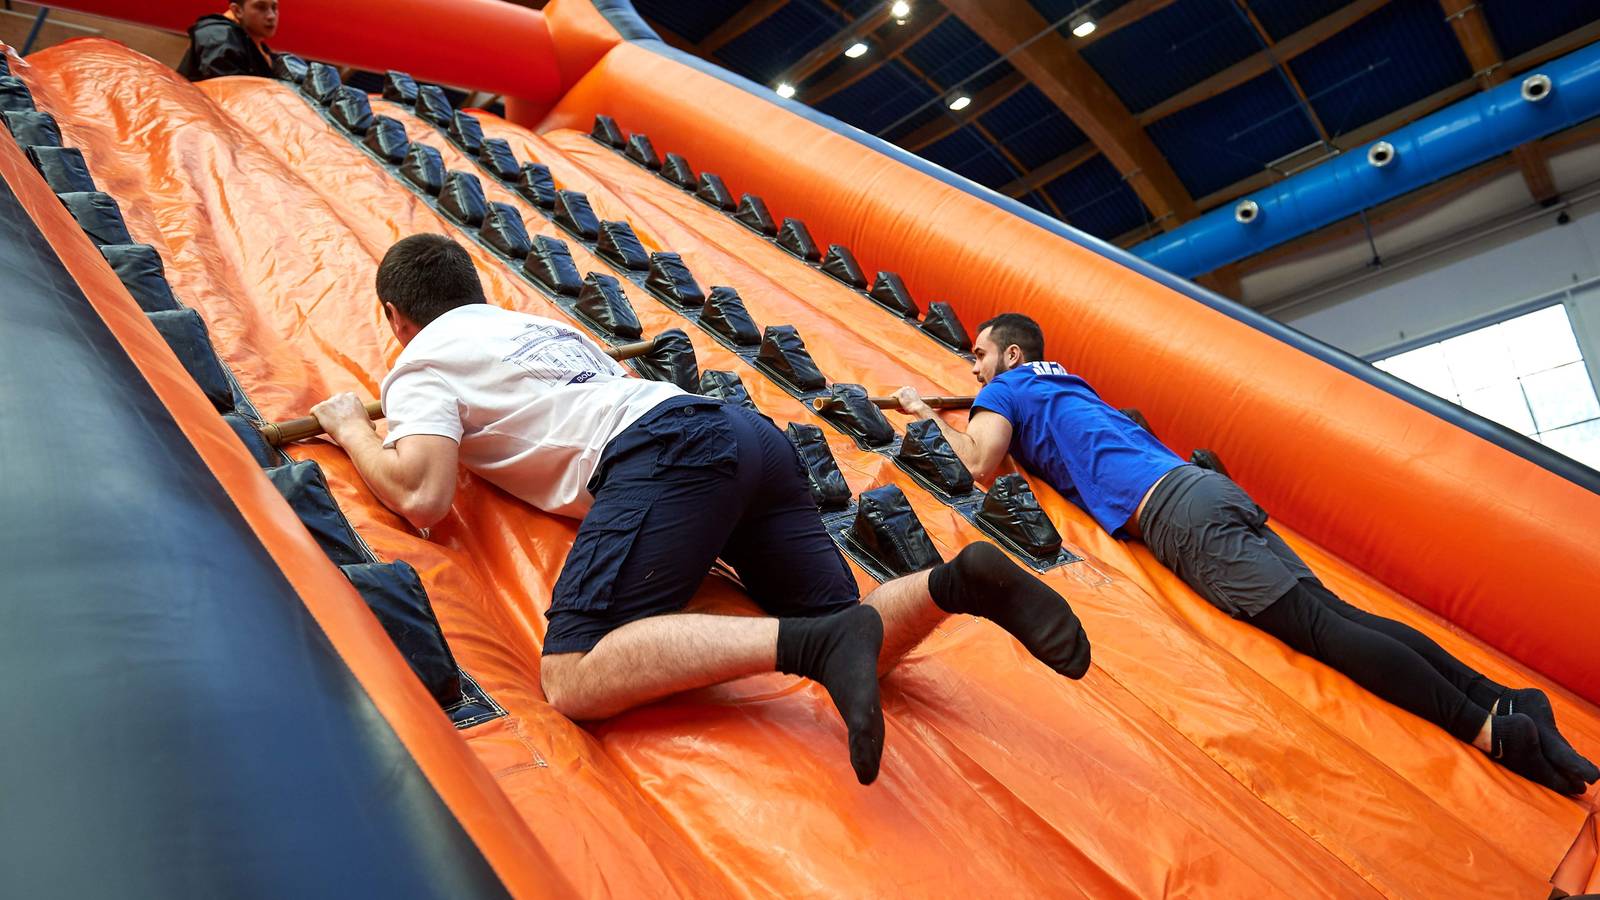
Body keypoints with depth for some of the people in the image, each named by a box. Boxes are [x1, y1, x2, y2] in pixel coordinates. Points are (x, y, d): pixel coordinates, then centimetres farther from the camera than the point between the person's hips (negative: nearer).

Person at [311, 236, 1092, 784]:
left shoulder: (421, 363, 14)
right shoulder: (536, 324, 36)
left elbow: (422, 496, -3)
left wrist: (352, 428, 19)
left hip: (668, 452, -8)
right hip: (748, 430, 8)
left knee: (575, 679, -20)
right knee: (852, 649, 7)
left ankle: (815, 641, -33)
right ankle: (957, 580, -19)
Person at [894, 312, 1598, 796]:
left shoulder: (1007, 389, 9)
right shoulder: (1064, 384, 32)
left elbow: (979, 463, -6)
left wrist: (924, 413, 11)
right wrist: (951, 405, 49)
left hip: (1176, 515, -8)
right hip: (1206, 487, 8)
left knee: (1318, 624, -14)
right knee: (1335, 610, 1)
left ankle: (1491, 729, -18)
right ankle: (1501, 698, -4)